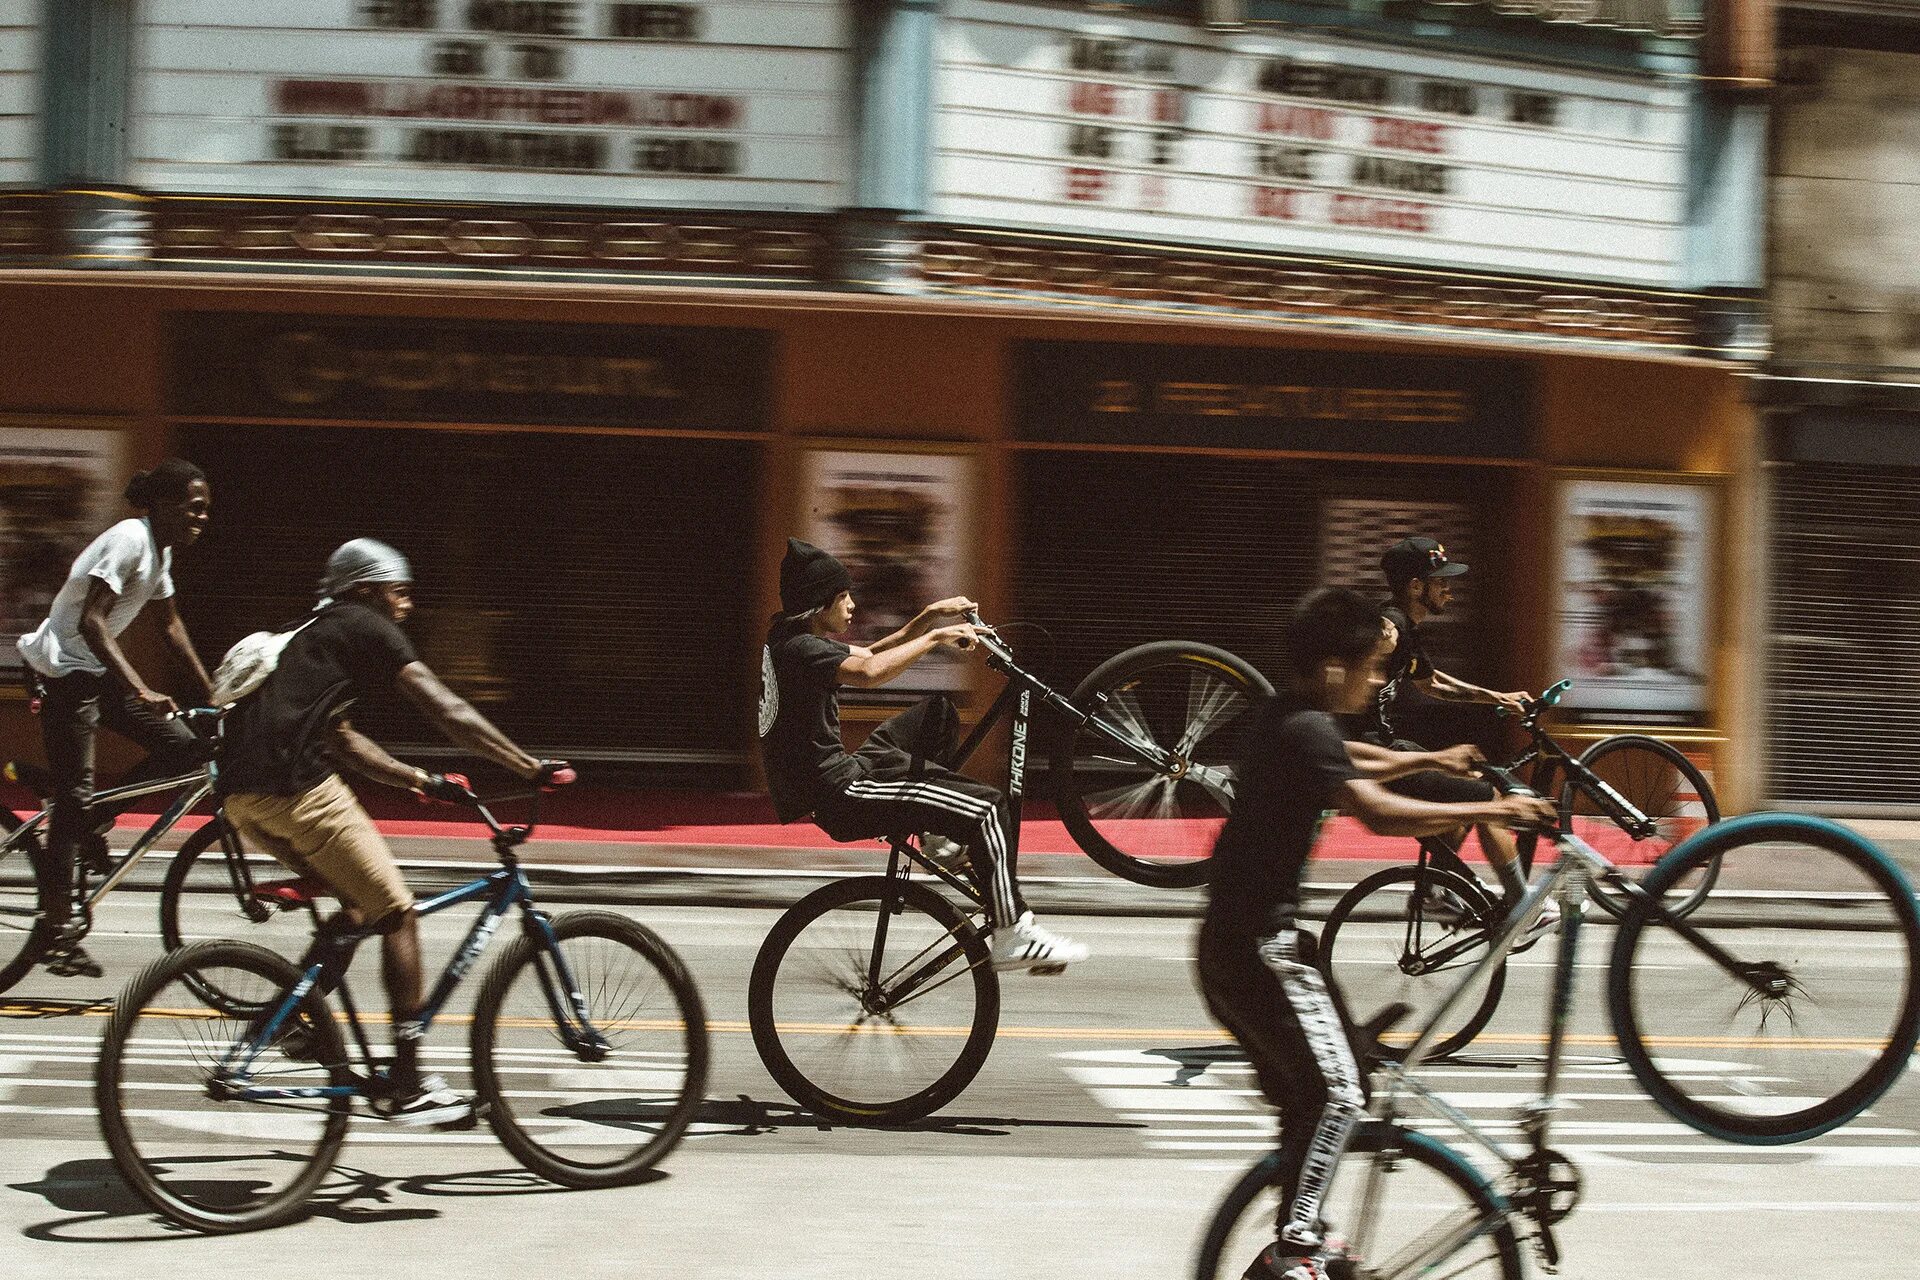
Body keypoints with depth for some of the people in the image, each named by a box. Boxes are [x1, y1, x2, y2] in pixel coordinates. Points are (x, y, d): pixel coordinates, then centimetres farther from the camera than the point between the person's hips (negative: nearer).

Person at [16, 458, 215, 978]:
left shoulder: (160, 549, 8)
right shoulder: (130, 539, -20)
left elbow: (170, 626, 19)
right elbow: (90, 621, -29)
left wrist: (210, 696, 17)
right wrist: (140, 690, -36)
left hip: (94, 672, 9)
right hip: (63, 671, -9)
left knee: (183, 746, -1)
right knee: (74, 794, -9)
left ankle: (94, 827, 10)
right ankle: (60, 930, -4)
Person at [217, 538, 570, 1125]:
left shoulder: (314, 637, 30)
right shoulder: (364, 627, 4)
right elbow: (448, 712, -2)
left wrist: (422, 781, 35)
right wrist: (532, 767, 0)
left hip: (243, 799, 9)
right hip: (297, 790, -9)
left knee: (361, 905, 22)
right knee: (398, 915, 1)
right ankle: (407, 1087, 1)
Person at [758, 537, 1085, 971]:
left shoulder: (791, 640, 12)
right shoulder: (801, 648, -19)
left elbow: (870, 655, 21)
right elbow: (867, 673, -36)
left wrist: (930, 616, 10)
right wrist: (935, 638, -25)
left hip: (838, 774, 11)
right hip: (839, 796, -11)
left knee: (938, 712, 26)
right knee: (988, 809, -18)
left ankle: (936, 835, 28)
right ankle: (1013, 938, -17)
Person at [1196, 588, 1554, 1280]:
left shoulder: (1289, 715, 14)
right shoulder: (1305, 730, -17)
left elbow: (1347, 762, 36)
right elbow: (1378, 812, -30)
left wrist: (1430, 760, 37)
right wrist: (1489, 812, -26)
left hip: (1234, 941, 11)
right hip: (1261, 943, -11)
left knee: (1305, 1098, 17)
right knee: (1335, 1091, -13)